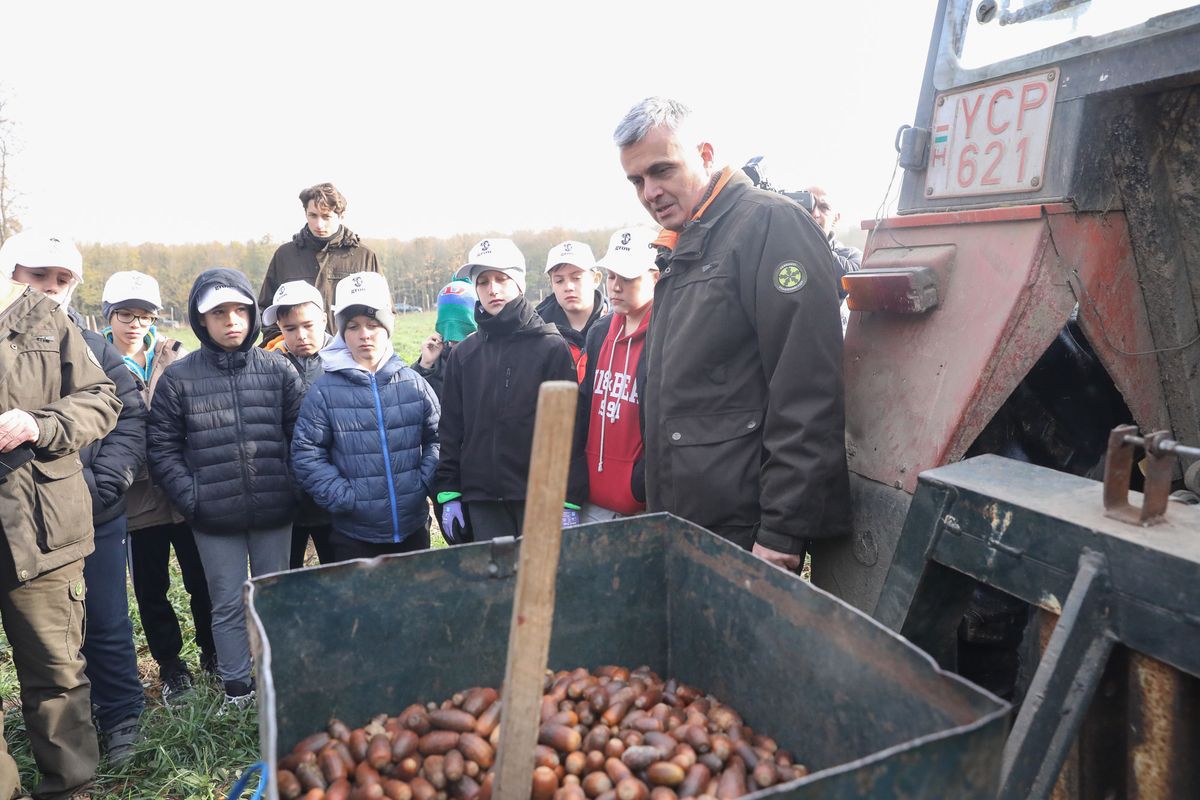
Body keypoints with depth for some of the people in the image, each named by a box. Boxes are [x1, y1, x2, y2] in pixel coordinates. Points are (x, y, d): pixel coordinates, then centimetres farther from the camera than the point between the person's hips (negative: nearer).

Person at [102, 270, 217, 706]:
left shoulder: (176, 359, 2)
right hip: (137, 498, 0)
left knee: (202, 581, 11)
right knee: (150, 590, 12)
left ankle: (213, 654, 32)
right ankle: (171, 667, 30)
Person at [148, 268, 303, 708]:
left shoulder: (277, 369, -1)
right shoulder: (178, 378, -2)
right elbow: (163, 449, 0)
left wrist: (293, 486, -5)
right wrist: (190, 498, -8)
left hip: (274, 509, 1)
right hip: (214, 516, -1)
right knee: (228, 605, 13)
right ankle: (236, 686, 30)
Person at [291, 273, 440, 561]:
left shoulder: (413, 383, 2)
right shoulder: (324, 391, -6)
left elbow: (437, 437, 8)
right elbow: (306, 454, -5)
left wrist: (424, 483, -4)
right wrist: (344, 497, -12)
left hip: (413, 527, 3)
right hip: (353, 534, -2)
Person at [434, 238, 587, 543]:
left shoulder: (552, 348, -3)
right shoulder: (463, 355, 9)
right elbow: (450, 429, 12)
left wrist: (569, 500, -9)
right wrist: (449, 494, 7)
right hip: (481, 500, 3)